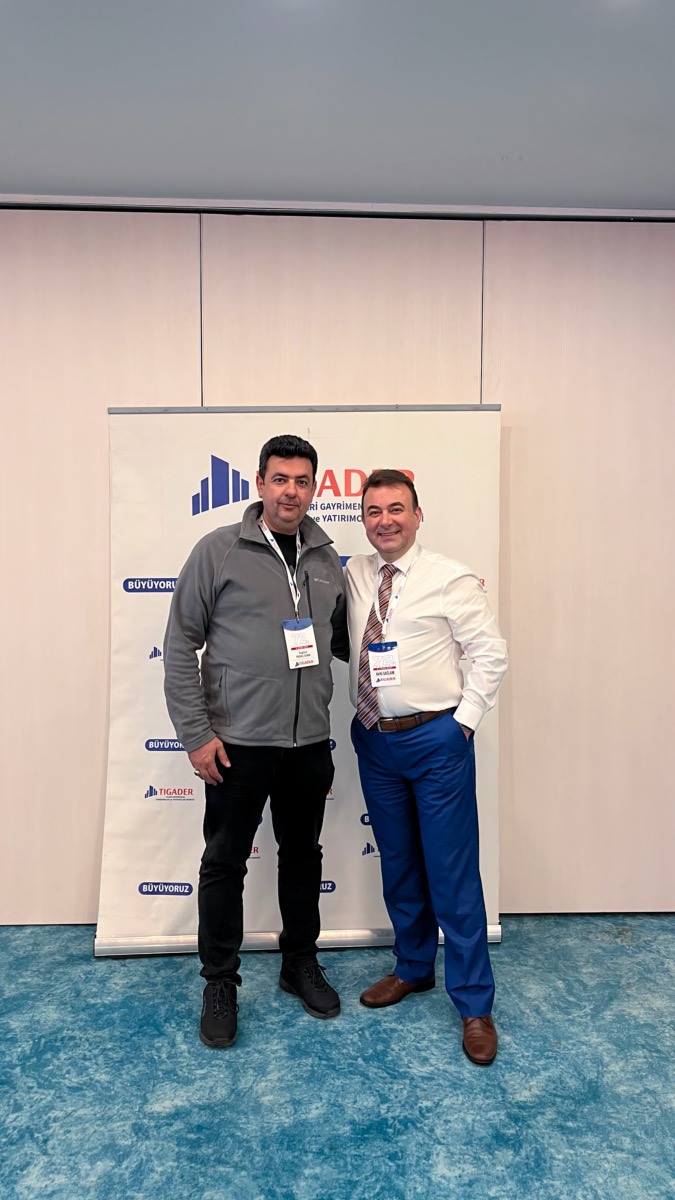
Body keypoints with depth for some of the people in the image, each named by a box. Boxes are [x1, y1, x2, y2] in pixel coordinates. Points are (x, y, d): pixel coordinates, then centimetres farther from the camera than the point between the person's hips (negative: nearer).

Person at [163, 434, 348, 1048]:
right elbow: (180, 646, -7)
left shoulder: (327, 559, 6)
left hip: (309, 743, 4)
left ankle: (301, 963, 39)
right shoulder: (219, 550, -7)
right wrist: (196, 733, -10)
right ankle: (220, 981, 30)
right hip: (237, 743, -4)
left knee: (303, 857, 18)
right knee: (225, 862, 10)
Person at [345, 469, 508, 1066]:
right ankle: (413, 968, 40)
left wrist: (464, 720, -9)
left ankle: (475, 1004, 19)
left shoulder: (451, 579, -8)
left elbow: (491, 652, -6)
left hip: (437, 738, -4)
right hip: (374, 739, 5)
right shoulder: (354, 574, 5)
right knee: (397, 864, 19)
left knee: (452, 872, 2)